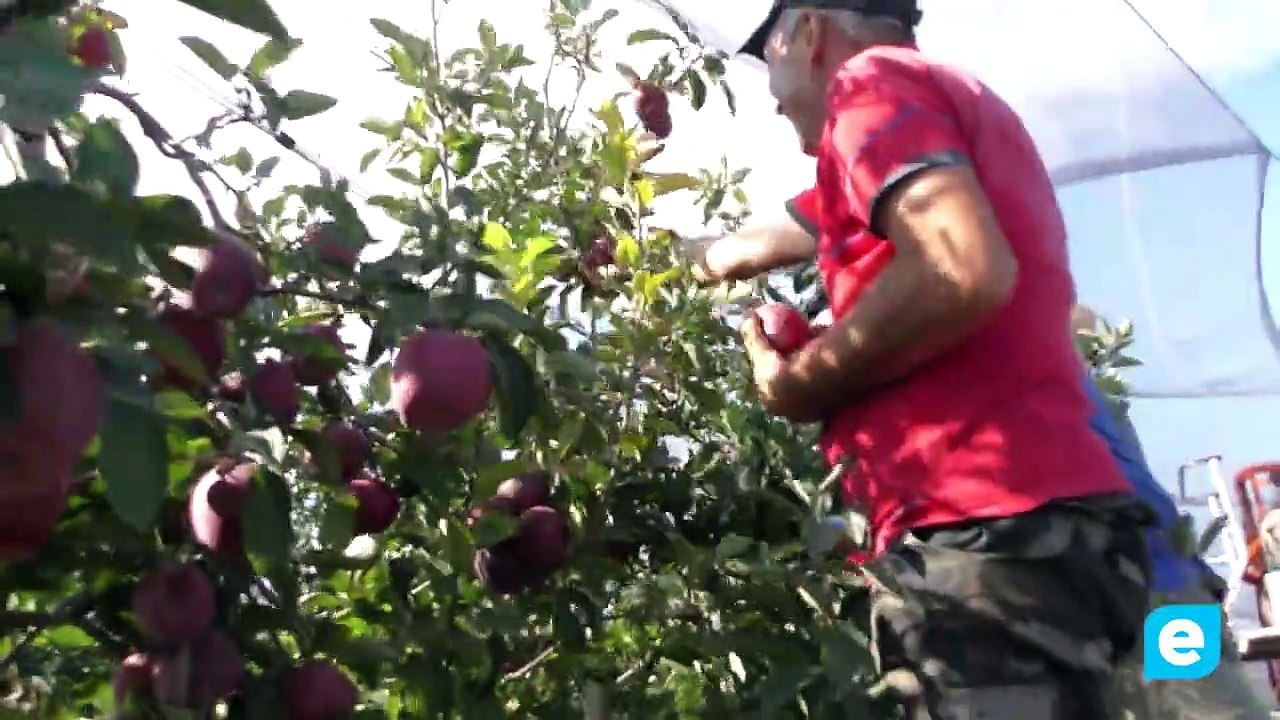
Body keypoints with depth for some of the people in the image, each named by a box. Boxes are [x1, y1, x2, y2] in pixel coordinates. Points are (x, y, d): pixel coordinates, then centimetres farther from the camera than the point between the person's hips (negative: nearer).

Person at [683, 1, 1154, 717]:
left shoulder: (871, 79, -1)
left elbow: (963, 274, -21)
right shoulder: (954, 100, 28)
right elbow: (774, 243, 41)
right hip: (1042, 519, 10)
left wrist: (802, 382, -6)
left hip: (987, 529, -10)